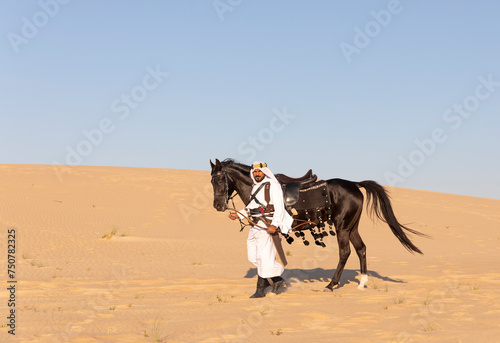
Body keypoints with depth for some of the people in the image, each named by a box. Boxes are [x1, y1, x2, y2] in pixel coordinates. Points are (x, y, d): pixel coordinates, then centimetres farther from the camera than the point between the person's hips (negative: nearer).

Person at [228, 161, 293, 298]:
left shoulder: (273, 185, -10)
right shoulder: (255, 187, 17)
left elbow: (279, 207, -16)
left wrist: (274, 225, -26)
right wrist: (238, 214, 15)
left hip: (268, 226, -9)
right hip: (255, 226, 9)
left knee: (264, 257, -7)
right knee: (253, 256, 11)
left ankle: (261, 289, 0)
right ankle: (277, 279, 22)